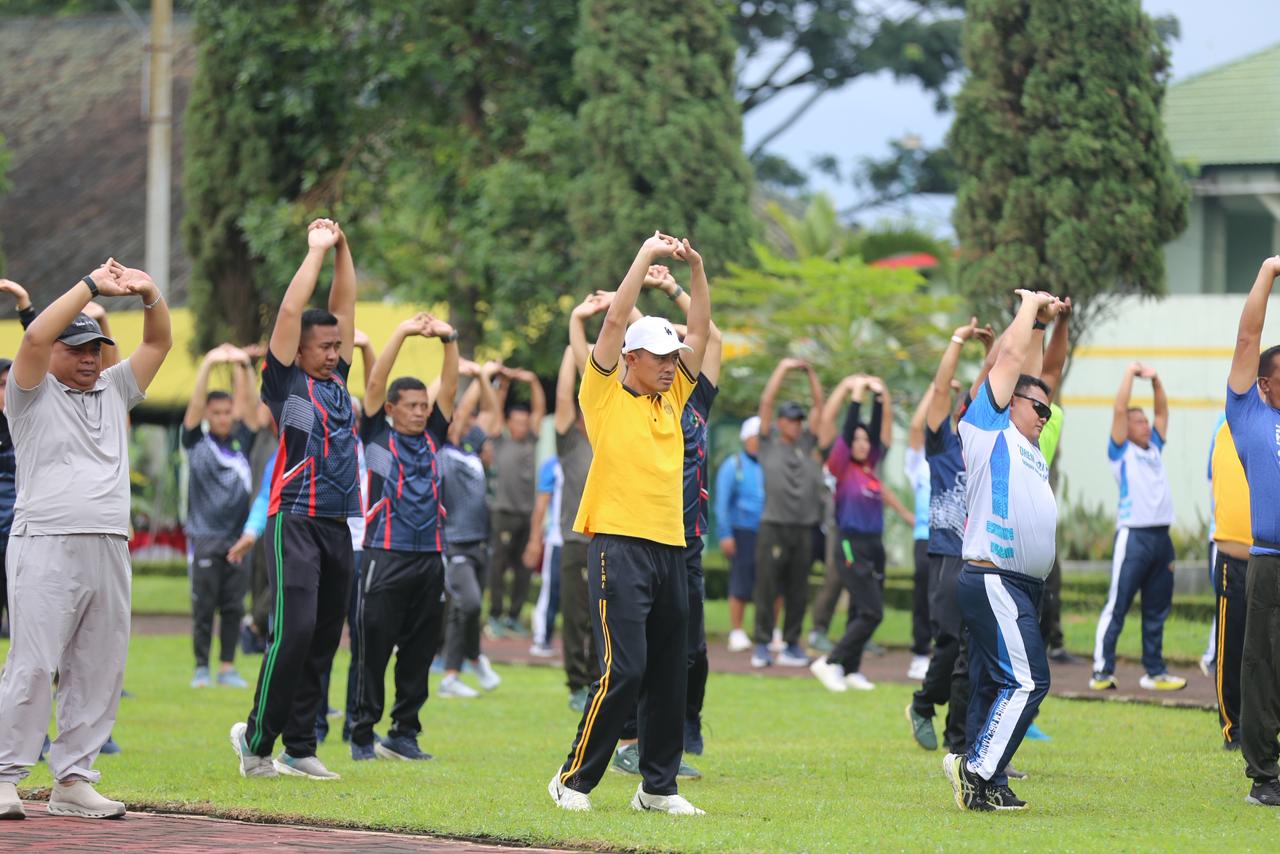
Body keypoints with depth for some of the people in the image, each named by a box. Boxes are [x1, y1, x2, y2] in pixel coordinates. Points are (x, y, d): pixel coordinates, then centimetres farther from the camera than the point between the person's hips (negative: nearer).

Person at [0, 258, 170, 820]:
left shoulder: (114, 390, 20)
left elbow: (159, 342, 18)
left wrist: (149, 294, -1)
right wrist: (92, 285, -10)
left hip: (109, 551, 6)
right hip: (46, 546, -6)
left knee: (99, 671, 4)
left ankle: (72, 779, 9)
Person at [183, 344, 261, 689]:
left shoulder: (240, 442, 10)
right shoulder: (197, 443, 2)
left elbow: (248, 405, 3)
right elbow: (195, 405, -9)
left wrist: (243, 367, -8)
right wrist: (208, 366, -19)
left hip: (236, 538, 3)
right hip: (204, 539, -3)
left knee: (233, 607, 3)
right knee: (203, 607, -1)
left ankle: (227, 667, 8)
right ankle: (201, 668, 3)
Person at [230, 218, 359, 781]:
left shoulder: (336, 380, 17)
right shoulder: (286, 381, 0)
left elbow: (343, 306, 19)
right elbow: (290, 311, -7)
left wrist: (342, 249, 13)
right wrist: (317, 250, 0)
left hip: (338, 525, 7)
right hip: (296, 521, -7)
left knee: (324, 640, 5)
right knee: (295, 630, -16)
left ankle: (299, 748, 9)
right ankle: (256, 737, -7)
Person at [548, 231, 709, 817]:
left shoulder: (672, 397, 17)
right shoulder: (605, 395, 1)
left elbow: (700, 331, 16)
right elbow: (615, 321, -6)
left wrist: (696, 269, 6)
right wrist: (646, 256, -3)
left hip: (669, 549, 7)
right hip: (620, 544, -7)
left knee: (669, 675, 6)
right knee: (624, 669, -13)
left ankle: (658, 787, 13)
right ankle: (574, 779, -4)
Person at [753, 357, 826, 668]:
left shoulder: (806, 444, 16)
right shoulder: (769, 444, 6)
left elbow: (819, 405, 17)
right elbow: (766, 402, 1)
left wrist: (810, 373, 13)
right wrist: (783, 369, 3)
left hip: (803, 529, 4)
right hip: (774, 526, -4)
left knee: (797, 592, 5)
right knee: (767, 588, -4)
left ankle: (792, 644, 11)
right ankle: (762, 646, -1)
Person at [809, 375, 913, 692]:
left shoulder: (870, 467, 10)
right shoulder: (842, 468, -7)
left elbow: (882, 431, 12)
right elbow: (848, 428, -13)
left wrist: (881, 395, 3)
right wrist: (855, 391, -9)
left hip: (874, 545, 8)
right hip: (852, 546, -8)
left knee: (863, 612, 9)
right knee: (871, 612, -14)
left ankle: (850, 670, 15)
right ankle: (829, 663, -11)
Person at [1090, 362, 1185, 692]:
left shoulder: (1154, 448, 19)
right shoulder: (1122, 451, 2)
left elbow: (1163, 410, 21)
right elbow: (1119, 410, -7)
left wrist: (1156, 380, 9)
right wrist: (1130, 374, -1)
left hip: (1161, 537, 7)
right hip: (1134, 536, -7)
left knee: (1157, 610, 9)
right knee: (1116, 607, -7)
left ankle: (1155, 672, 13)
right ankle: (1102, 671, -9)